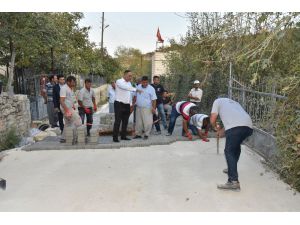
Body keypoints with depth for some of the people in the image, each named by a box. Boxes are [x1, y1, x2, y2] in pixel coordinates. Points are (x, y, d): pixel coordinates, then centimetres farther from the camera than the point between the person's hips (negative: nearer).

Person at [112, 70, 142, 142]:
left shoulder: (129, 83, 15)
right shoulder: (119, 81, -8)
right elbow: (126, 87, -27)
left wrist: (131, 104, 15)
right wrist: (136, 89, -31)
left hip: (127, 105, 7)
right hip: (119, 104, -7)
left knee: (125, 122, 11)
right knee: (117, 121, -6)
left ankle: (123, 136, 20)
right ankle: (115, 137, -1)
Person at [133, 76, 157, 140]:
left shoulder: (151, 89, -8)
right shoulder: (138, 87, 7)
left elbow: (154, 99, -10)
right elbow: (135, 96, 17)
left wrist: (153, 108, -16)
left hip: (147, 108, -5)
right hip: (138, 108, 5)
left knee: (147, 122, -5)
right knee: (138, 122, 11)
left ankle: (146, 134, 9)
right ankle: (138, 134, 22)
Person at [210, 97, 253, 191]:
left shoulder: (217, 101, 23)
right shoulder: (234, 102, 41)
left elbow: (212, 120, 13)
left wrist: (217, 128, 34)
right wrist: (222, 130, 54)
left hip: (235, 127, -7)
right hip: (248, 126, 7)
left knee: (229, 152, -1)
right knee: (236, 146, 29)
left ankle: (233, 181, -9)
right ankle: (232, 169, 41)